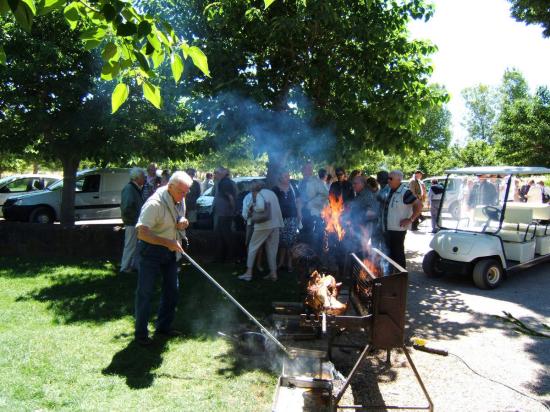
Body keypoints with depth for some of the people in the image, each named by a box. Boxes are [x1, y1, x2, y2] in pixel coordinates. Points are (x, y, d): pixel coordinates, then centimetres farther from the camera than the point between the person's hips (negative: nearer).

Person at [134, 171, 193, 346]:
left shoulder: (180, 201, -1)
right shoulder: (155, 203, -26)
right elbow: (142, 233, -30)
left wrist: (182, 223, -10)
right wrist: (167, 242, -32)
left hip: (170, 249, 8)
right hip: (150, 248, -8)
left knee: (172, 288, 12)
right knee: (145, 292, -2)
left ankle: (164, 326, 27)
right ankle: (141, 333, 10)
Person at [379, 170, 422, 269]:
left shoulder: (405, 192, -14)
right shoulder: (389, 191, 10)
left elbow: (419, 205, -18)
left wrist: (410, 219, -18)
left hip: (398, 229, -8)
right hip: (387, 229, 8)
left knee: (398, 254, 1)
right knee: (390, 253, 16)